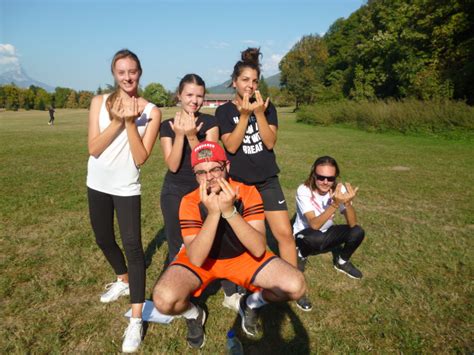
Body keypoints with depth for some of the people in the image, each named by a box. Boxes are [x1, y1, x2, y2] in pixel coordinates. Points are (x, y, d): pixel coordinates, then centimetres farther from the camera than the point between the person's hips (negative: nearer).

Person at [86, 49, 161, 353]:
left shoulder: (151, 111, -8)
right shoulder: (100, 102, -2)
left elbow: (141, 158, -15)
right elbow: (93, 148, -10)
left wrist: (130, 122, -22)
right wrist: (118, 120, -20)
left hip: (126, 186, -4)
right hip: (98, 184, 4)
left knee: (132, 244, -11)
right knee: (104, 239, 18)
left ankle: (136, 319, -2)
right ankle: (123, 280, 46)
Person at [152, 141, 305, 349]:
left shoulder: (247, 193, -21)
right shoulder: (190, 202, -22)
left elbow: (258, 249, -29)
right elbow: (195, 259, -30)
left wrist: (229, 211, -41)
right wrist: (213, 213, -41)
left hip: (243, 257, 1)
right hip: (202, 259, 0)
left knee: (296, 286, -20)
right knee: (164, 299, -29)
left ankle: (251, 304, 12)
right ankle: (194, 315, 8)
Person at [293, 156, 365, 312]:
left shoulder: (339, 188, -16)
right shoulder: (304, 191, -26)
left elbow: (352, 224, -22)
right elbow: (314, 225, -37)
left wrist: (347, 202, -41)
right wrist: (335, 204, -48)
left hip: (326, 234, 5)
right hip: (305, 236, -5)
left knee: (357, 232, -19)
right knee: (316, 238, -39)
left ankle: (342, 261, 11)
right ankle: (301, 255, -3)